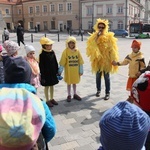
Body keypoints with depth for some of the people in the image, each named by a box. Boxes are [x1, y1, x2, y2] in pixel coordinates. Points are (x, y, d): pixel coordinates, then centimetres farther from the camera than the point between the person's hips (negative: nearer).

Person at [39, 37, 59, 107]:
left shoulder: (52, 52, 2)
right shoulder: (42, 54, -16)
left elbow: (55, 63, 10)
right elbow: (41, 66, -15)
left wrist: (57, 71, 11)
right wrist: (43, 75, -15)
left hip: (53, 73, 6)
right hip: (46, 74, -6)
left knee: (52, 86, 16)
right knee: (46, 87, 7)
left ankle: (52, 99, 30)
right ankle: (47, 100, 19)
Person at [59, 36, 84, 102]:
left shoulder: (77, 50, -2)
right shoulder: (65, 51, -8)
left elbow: (80, 61, 1)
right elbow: (62, 62, -8)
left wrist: (81, 70, 1)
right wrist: (60, 70, -9)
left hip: (76, 70, 2)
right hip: (68, 70, -2)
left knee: (75, 82, 15)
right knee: (69, 83, 9)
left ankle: (75, 94, 29)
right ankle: (69, 95, 22)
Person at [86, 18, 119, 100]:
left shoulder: (109, 36, -3)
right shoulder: (94, 36, 4)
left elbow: (112, 49, -3)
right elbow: (91, 46, -13)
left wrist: (113, 59, -7)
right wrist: (96, 37, -19)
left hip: (106, 60, -3)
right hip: (97, 60, 3)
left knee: (106, 77, 3)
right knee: (98, 76, 15)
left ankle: (107, 93, 13)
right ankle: (98, 90, 33)